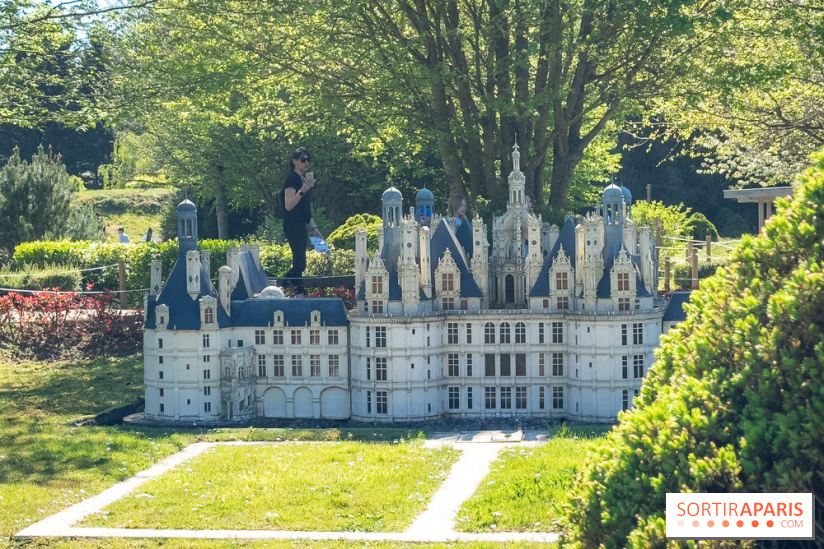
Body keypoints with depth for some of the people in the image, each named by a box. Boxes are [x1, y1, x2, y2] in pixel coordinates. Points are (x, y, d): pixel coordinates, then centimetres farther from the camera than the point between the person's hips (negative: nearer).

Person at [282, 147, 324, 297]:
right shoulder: (292, 179, -11)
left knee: (298, 264, 9)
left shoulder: (303, 179, 17)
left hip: (300, 225, 10)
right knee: (300, 263, -13)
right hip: (293, 225, -10)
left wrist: (314, 228, 23)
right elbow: (288, 205, -22)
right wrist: (302, 191, -34)